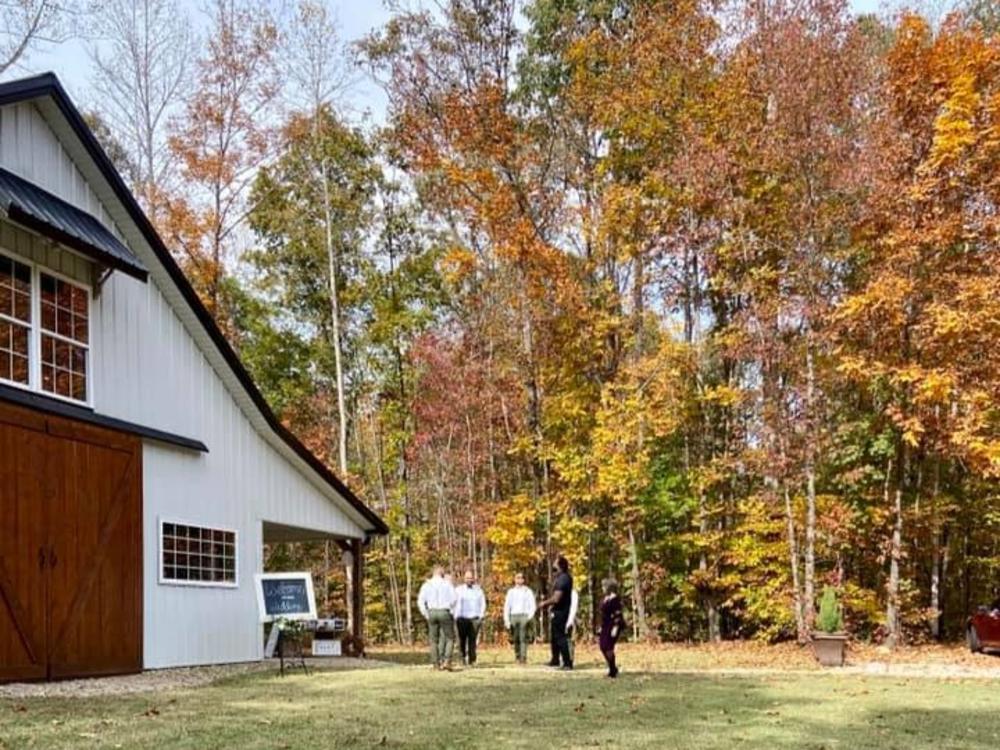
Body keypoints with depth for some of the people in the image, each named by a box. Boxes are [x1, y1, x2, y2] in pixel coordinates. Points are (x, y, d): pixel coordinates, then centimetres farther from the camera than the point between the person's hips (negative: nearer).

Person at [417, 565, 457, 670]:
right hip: (444, 612, -2)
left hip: (431, 613, 2)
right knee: (450, 638, 7)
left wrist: (426, 615, 2)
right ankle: (446, 661, -8)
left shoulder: (427, 584, 4)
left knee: (433, 640, 12)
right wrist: (450, 609, 7)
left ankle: (436, 664, 9)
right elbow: (453, 599, -9)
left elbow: (420, 601, -4)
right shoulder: (447, 584, 0)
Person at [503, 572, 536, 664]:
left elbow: (532, 606, 4)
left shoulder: (528, 591, 8)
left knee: (523, 638, -12)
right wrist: (506, 620, 5)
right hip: (513, 616, 2)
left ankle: (523, 658, -14)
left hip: (524, 616, -2)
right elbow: (506, 606, 13)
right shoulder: (511, 592, 15)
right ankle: (517, 657, 2)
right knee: (515, 639, -2)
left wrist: (530, 617, -10)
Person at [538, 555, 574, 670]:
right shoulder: (565, 577, 10)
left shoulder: (562, 579, -22)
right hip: (559, 610, 10)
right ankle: (555, 660, 31)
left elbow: (556, 598, -26)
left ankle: (567, 663, -3)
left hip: (560, 611, -10)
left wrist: (545, 603, -11)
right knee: (554, 635, 20)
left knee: (560, 636, -6)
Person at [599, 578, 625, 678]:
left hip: (613, 626, -10)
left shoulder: (615, 599, -17)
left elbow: (617, 615, -20)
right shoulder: (605, 598, 13)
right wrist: (601, 627, 20)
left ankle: (612, 670, 3)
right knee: (602, 646, 11)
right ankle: (612, 668, 24)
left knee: (608, 647, -9)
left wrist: (615, 628, -24)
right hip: (606, 626, 10)